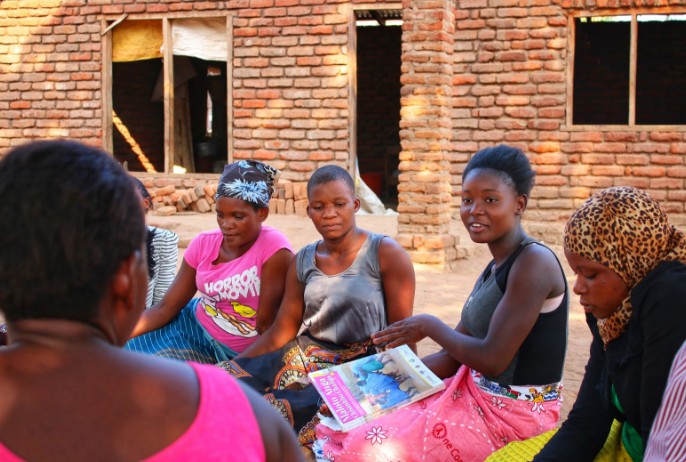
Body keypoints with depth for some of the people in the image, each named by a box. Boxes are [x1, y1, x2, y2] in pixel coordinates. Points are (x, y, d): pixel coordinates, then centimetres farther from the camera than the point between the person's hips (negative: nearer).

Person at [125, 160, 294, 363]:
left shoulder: (273, 249, -23)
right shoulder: (204, 243, -6)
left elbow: (266, 325, -19)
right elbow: (165, 308, -4)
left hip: (247, 352, -6)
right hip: (194, 329, 6)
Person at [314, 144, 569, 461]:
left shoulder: (533, 262, -18)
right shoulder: (493, 270, 11)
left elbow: (492, 359, -23)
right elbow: (454, 355, 11)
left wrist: (430, 326, -8)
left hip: (513, 415, -9)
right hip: (477, 397, 9)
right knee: (351, 426, 6)